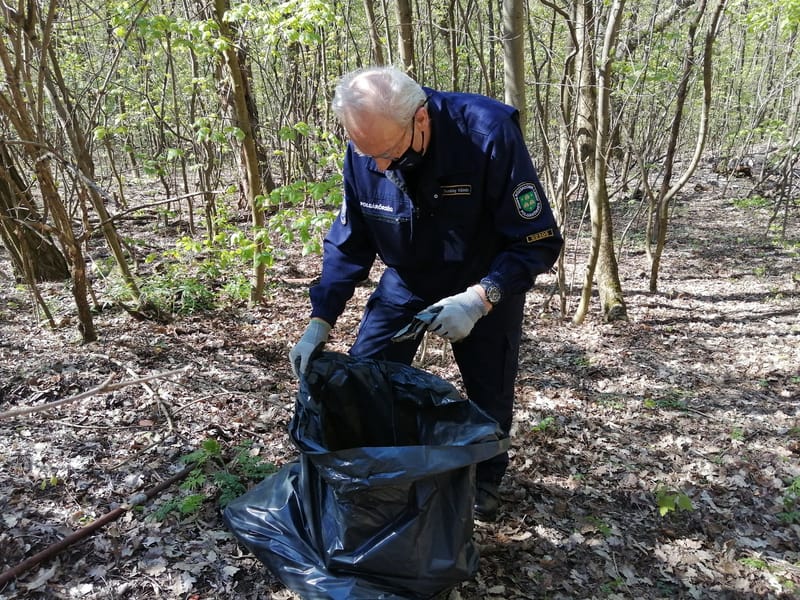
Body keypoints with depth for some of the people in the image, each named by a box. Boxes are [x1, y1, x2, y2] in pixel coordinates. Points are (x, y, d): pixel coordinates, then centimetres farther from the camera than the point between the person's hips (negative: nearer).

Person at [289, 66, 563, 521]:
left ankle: (486, 479, 35)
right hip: (407, 280, 3)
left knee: (490, 391, 5)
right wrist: (320, 321, -17)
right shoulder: (364, 152, -19)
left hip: (486, 281, -3)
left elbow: (540, 242, -26)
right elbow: (348, 244, -7)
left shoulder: (489, 134, -33)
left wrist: (479, 299, -38)